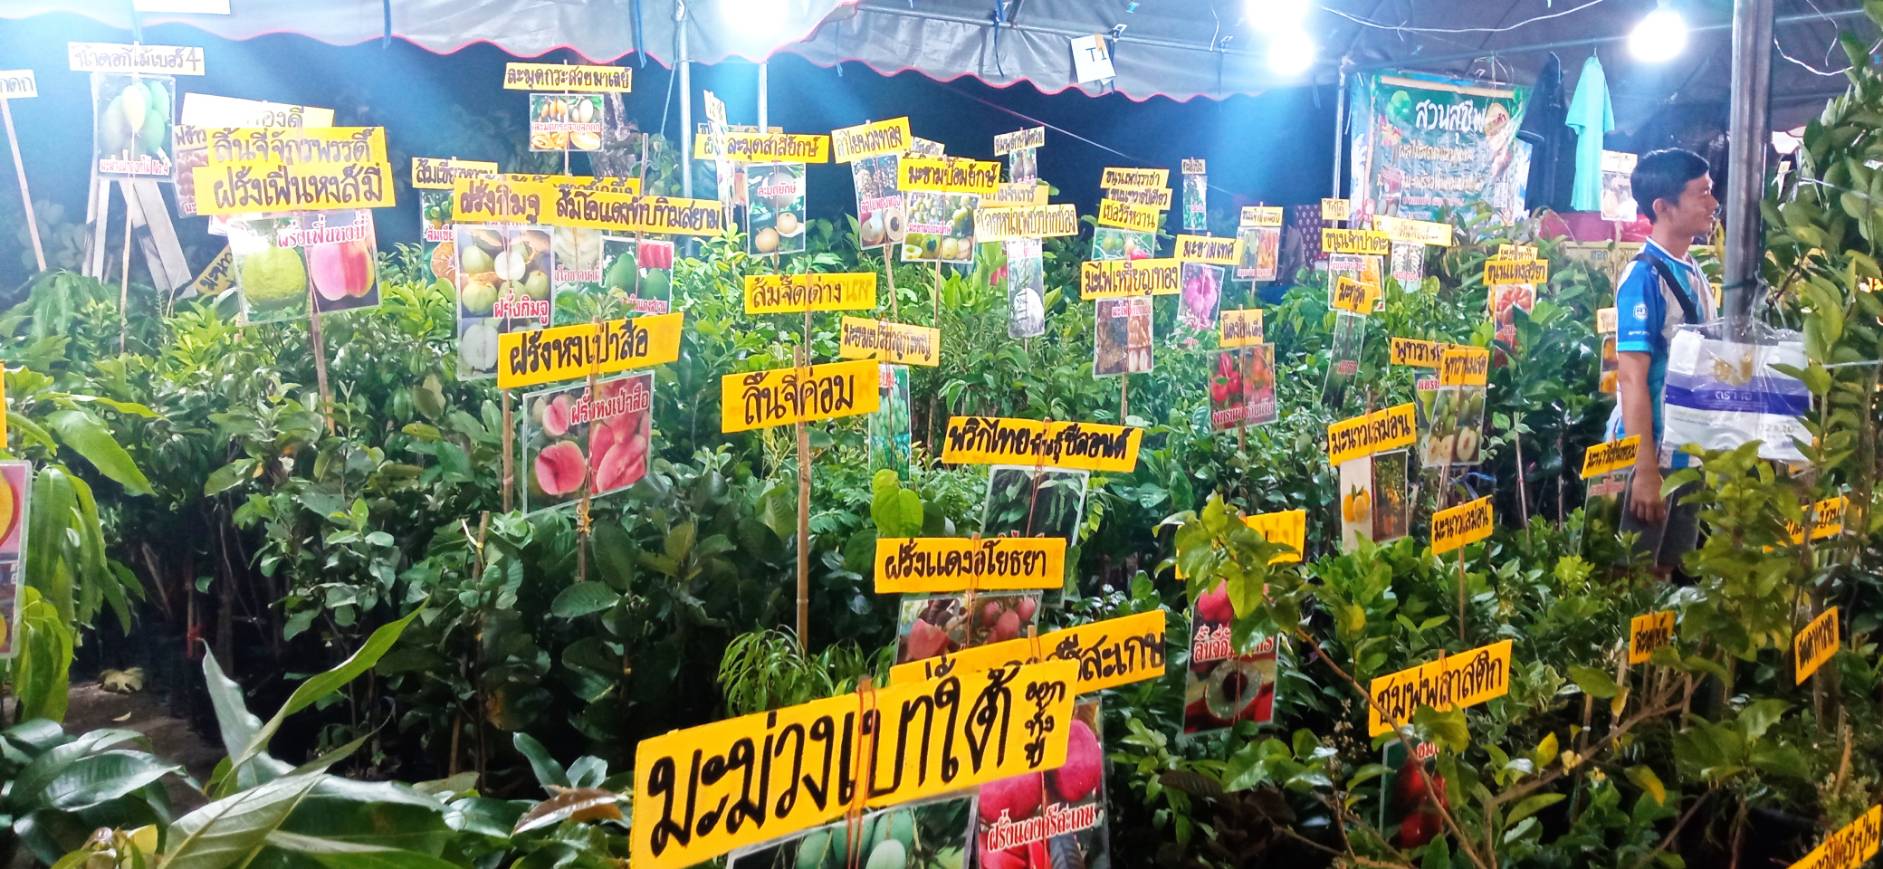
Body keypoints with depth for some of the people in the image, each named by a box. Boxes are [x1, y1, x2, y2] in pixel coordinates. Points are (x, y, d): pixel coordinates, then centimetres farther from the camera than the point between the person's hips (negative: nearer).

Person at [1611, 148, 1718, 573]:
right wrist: (1645, 469, -21)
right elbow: (1632, 379, -19)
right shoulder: (1644, 276, -16)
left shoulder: (1695, 275, 8)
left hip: (1690, 453, 8)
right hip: (1650, 455, -7)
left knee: (1668, 572, 16)